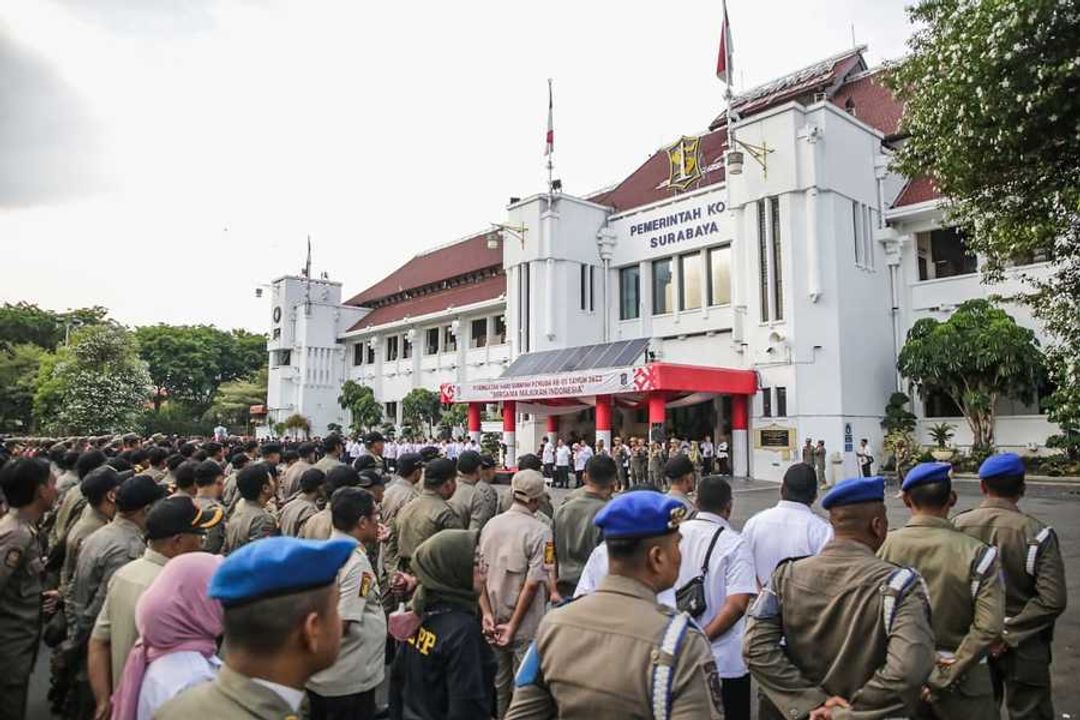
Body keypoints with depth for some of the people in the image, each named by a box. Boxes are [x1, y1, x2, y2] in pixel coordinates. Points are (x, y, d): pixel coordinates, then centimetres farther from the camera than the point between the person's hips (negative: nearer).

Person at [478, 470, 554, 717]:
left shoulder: (491, 524, -2)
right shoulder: (540, 531, -17)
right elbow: (532, 584, -20)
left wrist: (487, 614, 0)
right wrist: (513, 626, -13)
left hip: (494, 620, 5)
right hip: (526, 624, -5)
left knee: (497, 682, 21)